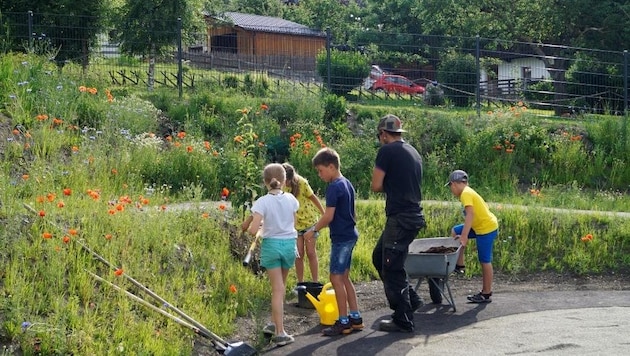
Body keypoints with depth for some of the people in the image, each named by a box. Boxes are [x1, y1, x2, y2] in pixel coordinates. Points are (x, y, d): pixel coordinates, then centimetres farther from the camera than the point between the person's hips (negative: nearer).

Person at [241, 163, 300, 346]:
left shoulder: (263, 202, -13)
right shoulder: (291, 199, -2)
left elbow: (253, 230, -18)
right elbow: (293, 223, 7)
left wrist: (247, 226, 3)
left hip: (271, 245, -3)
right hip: (289, 243, 3)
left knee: (277, 289, 0)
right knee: (281, 286, 20)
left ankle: (280, 332, -1)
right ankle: (275, 324, 29)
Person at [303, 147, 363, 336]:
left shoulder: (334, 187, -17)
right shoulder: (347, 184, 12)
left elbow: (328, 216, -20)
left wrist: (313, 230, -7)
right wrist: (318, 226, 18)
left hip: (341, 238, -10)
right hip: (350, 235, 10)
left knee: (336, 278, -4)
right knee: (344, 277, 14)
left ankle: (343, 322, 0)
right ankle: (355, 317, 18)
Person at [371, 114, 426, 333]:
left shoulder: (387, 151, -10)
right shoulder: (413, 152, 17)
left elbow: (376, 186, -11)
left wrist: (387, 186, 8)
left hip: (399, 219, -9)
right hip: (414, 215, 9)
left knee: (392, 268, -2)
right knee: (379, 257, 20)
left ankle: (403, 321, 3)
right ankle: (410, 299, 22)